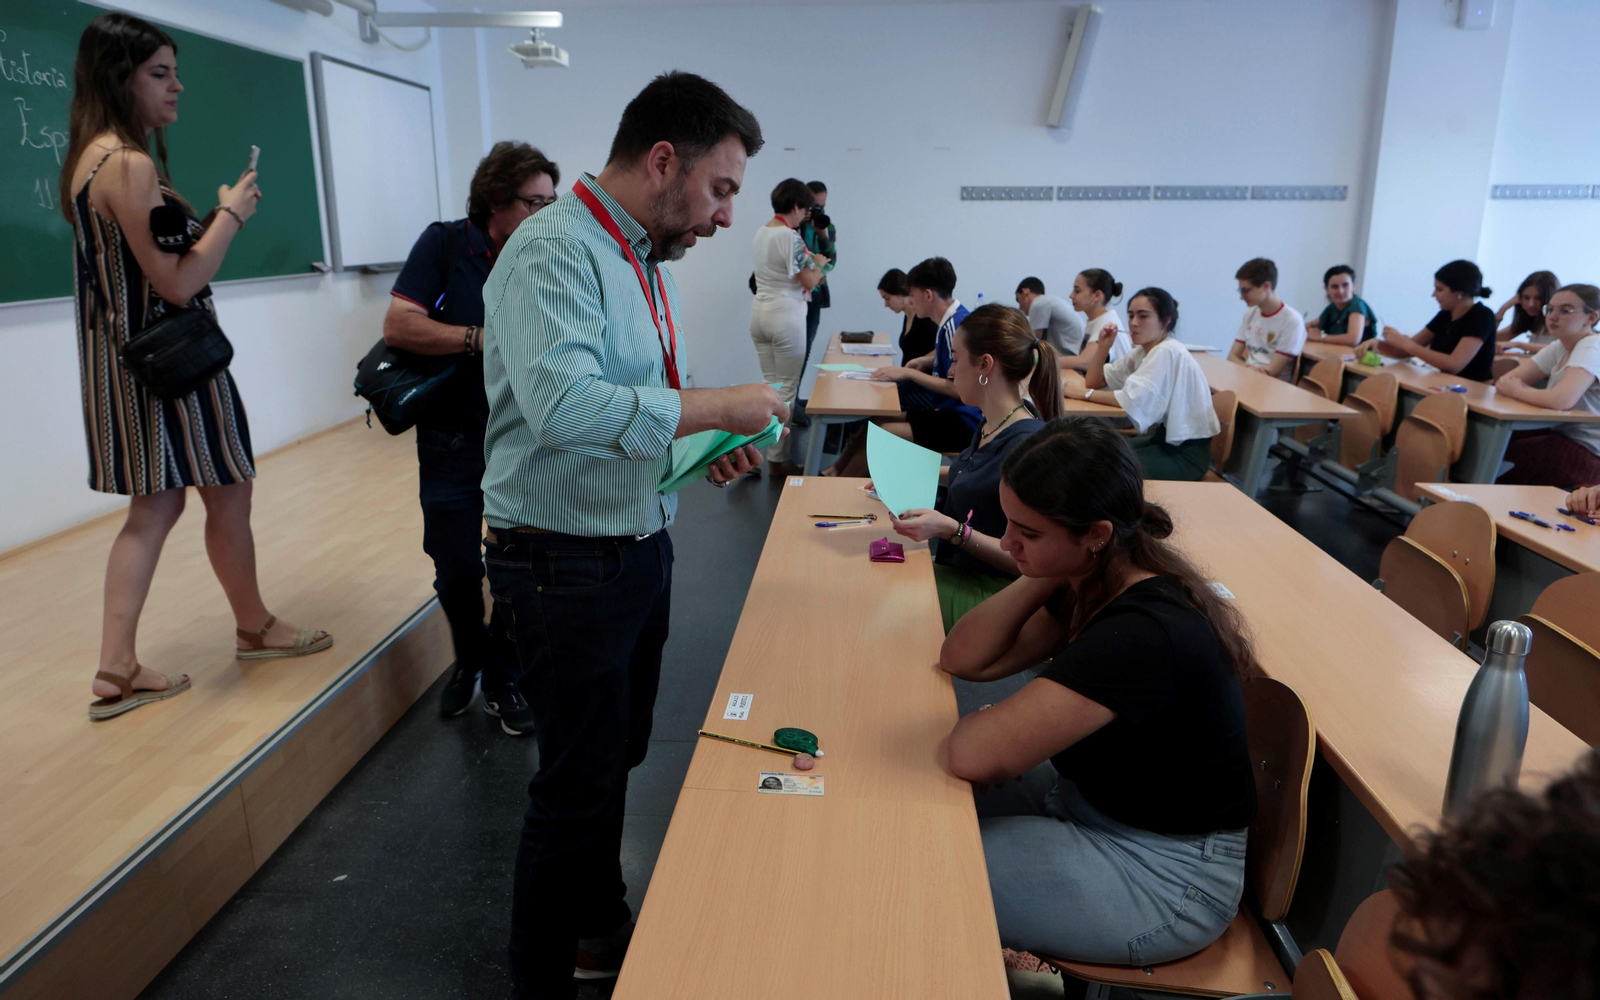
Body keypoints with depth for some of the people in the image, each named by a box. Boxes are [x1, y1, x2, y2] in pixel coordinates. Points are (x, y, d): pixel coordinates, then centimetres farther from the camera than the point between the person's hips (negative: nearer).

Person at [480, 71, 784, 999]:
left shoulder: (652, 267, 11)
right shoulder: (555, 251, -19)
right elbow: (564, 403, -34)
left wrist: (709, 451, 1)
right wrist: (716, 407, -25)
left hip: (641, 548, 9)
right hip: (568, 564, -9)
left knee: (617, 759, 23)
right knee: (578, 787, 4)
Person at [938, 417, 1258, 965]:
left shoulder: (1143, 635, -33)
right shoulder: (1092, 583, -4)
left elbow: (973, 755, -35)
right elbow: (965, 658, -3)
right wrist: (1043, 576, -14)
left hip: (1165, 875, -8)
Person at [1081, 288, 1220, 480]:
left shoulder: (1168, 352, -21)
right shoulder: (1141, 351, 6)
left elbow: (1133, 400, -32)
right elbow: (1094, 382, 9)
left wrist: (1085, 393, -23)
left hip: (1187, 452, -9)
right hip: (1165, 437, 9)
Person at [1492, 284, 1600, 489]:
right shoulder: (1560, 347, 8)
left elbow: (1562, 400, -34)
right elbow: (1506, 381, 5)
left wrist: (1516, 390, -17)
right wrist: (1508, 383, -18)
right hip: (1563, 433, 8)